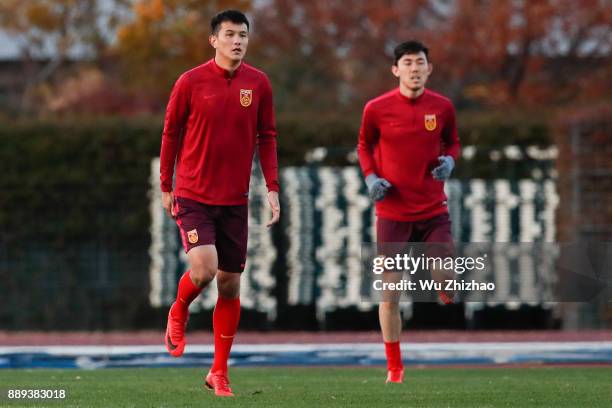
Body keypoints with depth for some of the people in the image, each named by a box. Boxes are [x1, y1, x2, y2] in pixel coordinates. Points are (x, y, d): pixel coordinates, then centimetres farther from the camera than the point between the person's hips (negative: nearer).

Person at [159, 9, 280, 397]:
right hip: (193, 196, -3)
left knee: (230, 285, 5)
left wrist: (272, 187, 0)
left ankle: (219, 371, 16)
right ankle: (178, 313, 13)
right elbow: (171, 134, 2)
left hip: (235, 200, 3)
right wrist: (166, 186, 4)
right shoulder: (190, 82, -6)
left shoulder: (258, 83, 2)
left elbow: (267, 137, 8)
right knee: (204, 269, -21)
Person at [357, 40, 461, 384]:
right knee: (389, 292, 0)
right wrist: (371, 177, -5)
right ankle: (395, 367, 13)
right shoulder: (377, 108, -4)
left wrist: (449, 160, -7)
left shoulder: (442, 107, 0)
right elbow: (365, 145, 12)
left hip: (434, 210, 1)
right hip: (393, 211, -1)